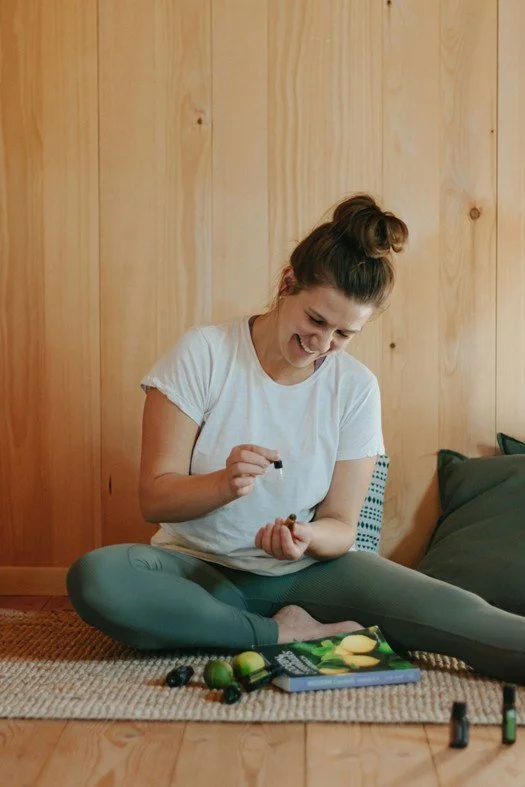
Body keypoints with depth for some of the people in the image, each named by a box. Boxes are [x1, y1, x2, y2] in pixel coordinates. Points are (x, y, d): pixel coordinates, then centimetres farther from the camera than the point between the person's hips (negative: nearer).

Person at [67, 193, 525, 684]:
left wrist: (307, 539, -25)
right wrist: (224, 484, -31)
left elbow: (340, 525, 0)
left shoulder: (356, 388, -3)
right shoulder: (203, 353, -10)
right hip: (200, 568, 0)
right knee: (94, 577, -34)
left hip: (300, 572, 1)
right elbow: (153, 499, -10)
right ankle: (282, 633, -22)